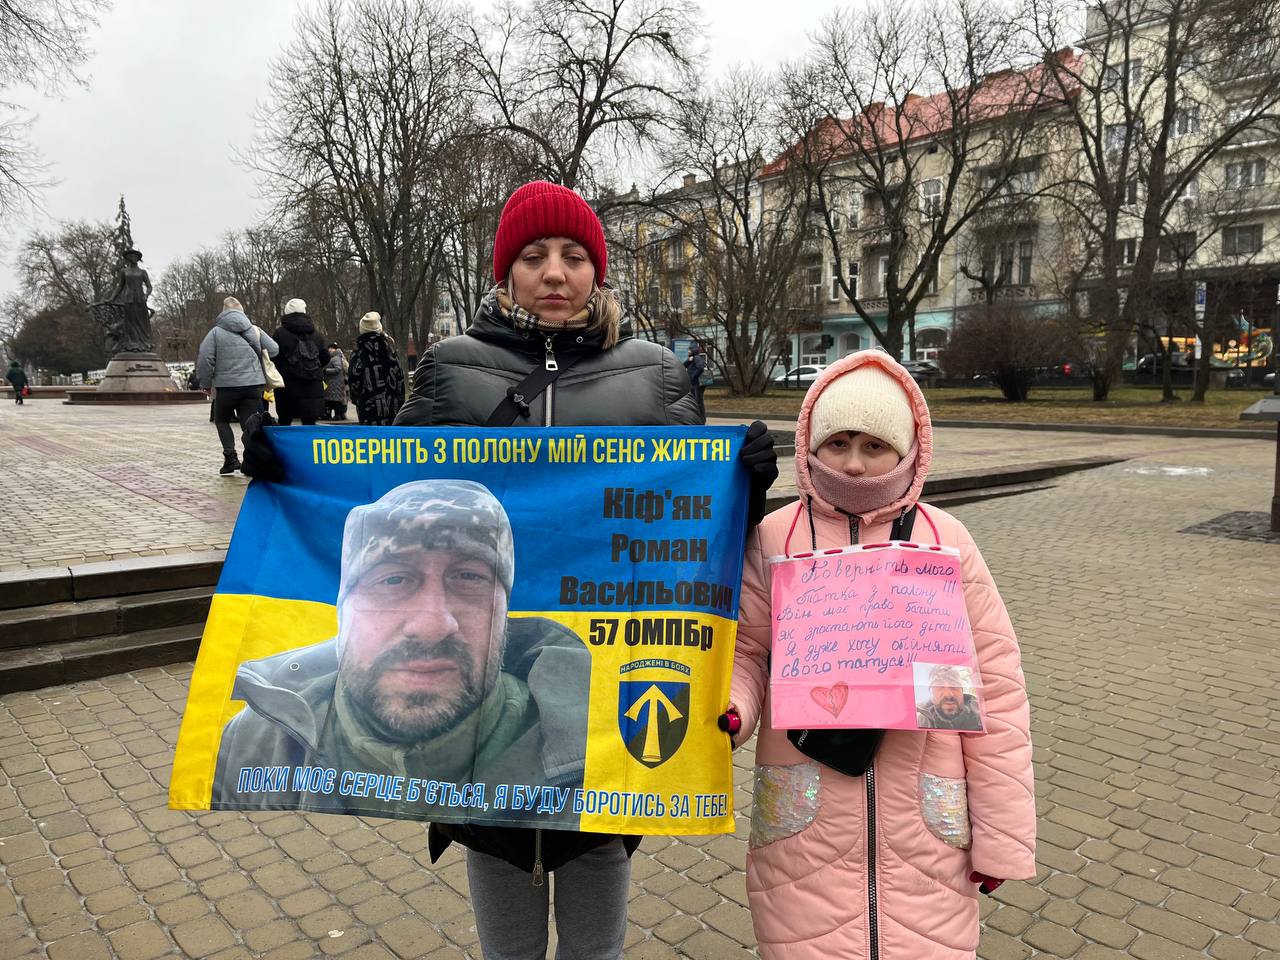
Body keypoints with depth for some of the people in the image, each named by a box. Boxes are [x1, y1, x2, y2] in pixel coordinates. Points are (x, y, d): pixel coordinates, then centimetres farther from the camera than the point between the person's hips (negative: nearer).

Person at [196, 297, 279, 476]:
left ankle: (230, 457, 4)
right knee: (249, 423, 6)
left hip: (226, 386, -2)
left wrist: (205, 383, 4)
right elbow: (274, 350, 9)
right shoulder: (254, 330, 7)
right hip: (254, 384, 2)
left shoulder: (216, 332, -2)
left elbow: (205, 359, -7)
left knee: (221, 420, 17)